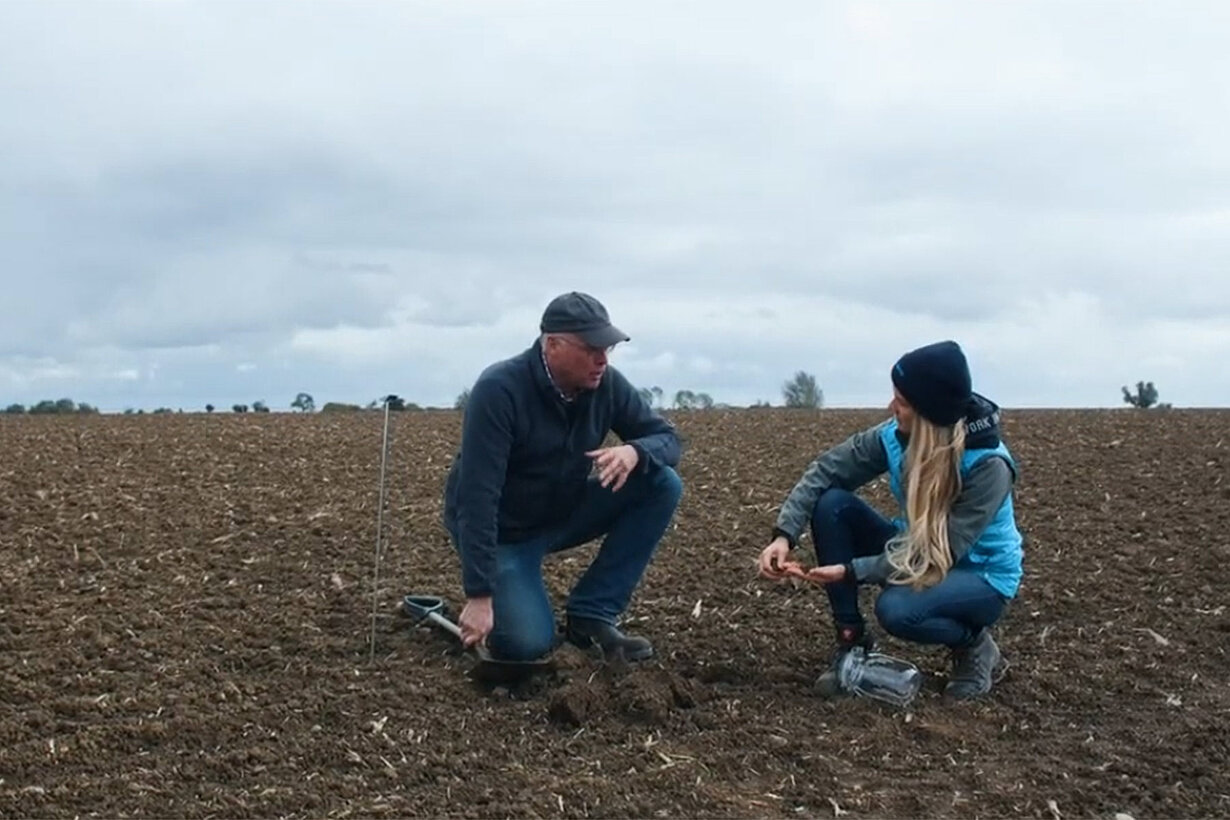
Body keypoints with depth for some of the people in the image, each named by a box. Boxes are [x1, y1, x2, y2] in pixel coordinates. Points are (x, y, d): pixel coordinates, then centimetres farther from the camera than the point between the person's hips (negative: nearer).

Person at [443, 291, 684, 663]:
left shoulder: (607, 384, -12)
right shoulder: (499, 390, -28)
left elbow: (666, 437, -4)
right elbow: (477, 497, -30)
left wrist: (634, 452, -30)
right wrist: (479, 597, -34)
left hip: (565, 512, 6)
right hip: (501, 529, -5)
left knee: (663, 484, -14)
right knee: (528, 643, -23)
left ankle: (591, 614, -7)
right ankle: (503, 593, 13)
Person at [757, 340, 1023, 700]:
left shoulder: (988, 465, -30)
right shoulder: (896, 436, -15)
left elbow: (940, 551, -30)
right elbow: (825, 470, -12)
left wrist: (851, 571, -33)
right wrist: (784, 534, -26)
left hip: (981, 575, -6)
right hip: (919, 554, 6)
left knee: (897, 609, -36)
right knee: (831, 503, -16)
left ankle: (975, 645, -3)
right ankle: (851, 640, -5)